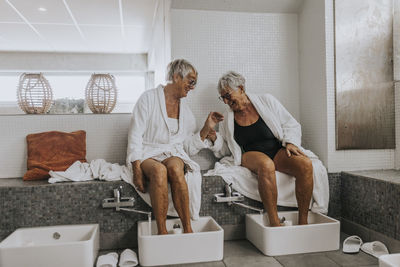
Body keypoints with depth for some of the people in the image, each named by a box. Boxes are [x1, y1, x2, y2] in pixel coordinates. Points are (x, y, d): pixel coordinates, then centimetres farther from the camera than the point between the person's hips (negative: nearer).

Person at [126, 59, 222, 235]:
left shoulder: (186, 110, 16)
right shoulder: (149, 98, 2)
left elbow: (189, 148, 14)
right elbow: (135, 136, -6)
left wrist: (206, 129, 2)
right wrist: (137, 169, -18)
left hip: (174, 155, 3)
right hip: (148, 154, -3)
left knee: (175, 167, -34)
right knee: (159, 171, -37)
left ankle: (188, 230, -32)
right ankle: (162, 232, -31)